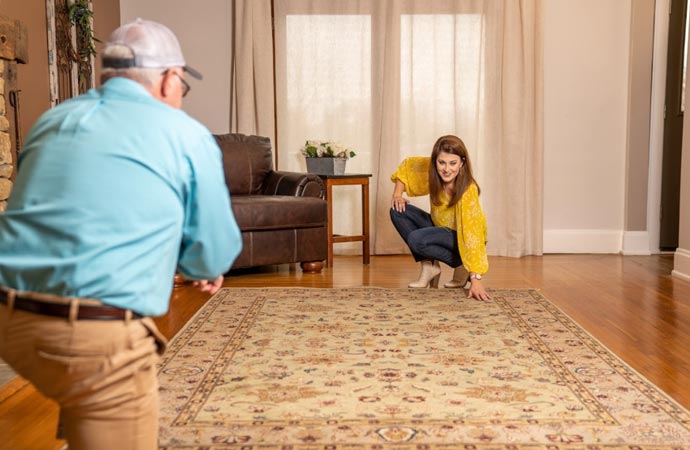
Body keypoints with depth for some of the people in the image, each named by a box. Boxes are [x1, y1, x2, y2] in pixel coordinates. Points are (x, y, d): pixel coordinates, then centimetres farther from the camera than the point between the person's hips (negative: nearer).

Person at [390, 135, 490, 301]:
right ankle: (429, 265, -7)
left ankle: (463, 267, -8)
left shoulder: (467, 190, -32)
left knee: (416, 239, -30)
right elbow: (407, 165, 4)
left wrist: (476, 279, -41)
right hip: (440, 227, 6)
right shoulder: (431, 169, -17)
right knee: (398, 211, -13)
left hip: (461, 239, -6)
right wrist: (397, 195, -11)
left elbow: (472, 235, -37)